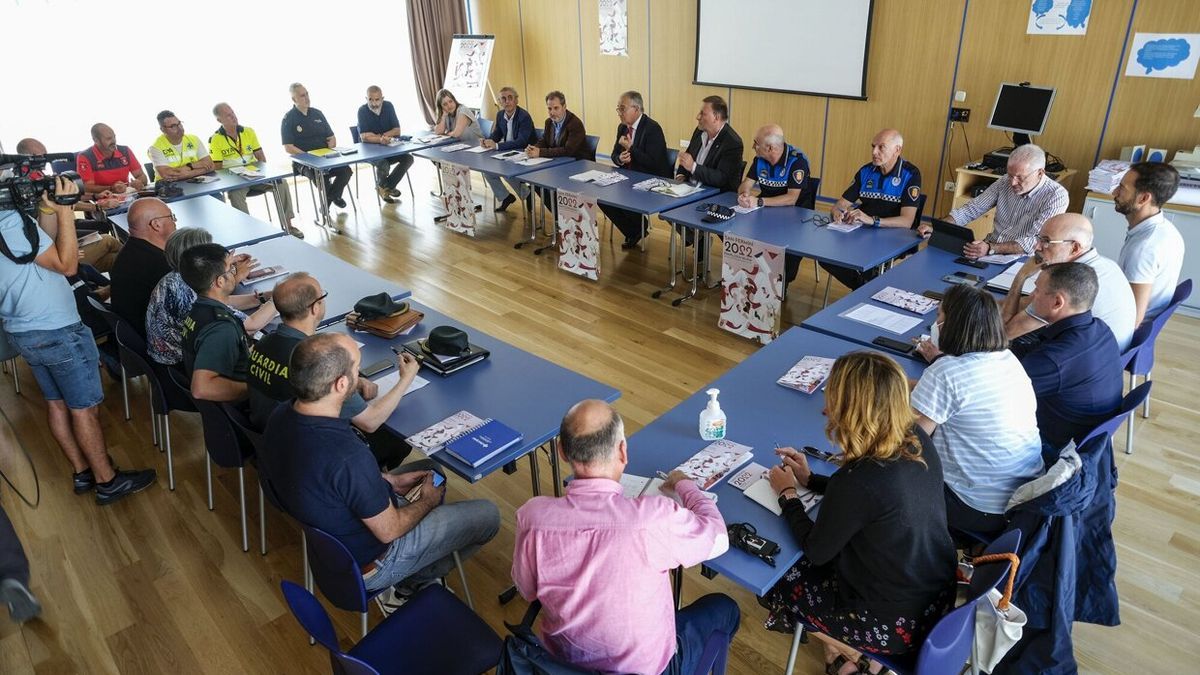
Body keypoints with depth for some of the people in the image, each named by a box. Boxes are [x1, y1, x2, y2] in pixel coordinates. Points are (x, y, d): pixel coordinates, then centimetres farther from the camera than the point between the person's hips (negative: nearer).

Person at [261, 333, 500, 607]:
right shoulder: (349, 457, -40)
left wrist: (390, 480, 6)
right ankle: (412, 582, 17)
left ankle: (409, 576, 24)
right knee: (487, 515, 3)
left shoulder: (280, 417, -14)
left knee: (431, 471, 25)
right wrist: (427, 501, -4)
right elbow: (389, 530, -24)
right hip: (365, 564, -8)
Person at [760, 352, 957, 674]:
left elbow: (815, 550, -15)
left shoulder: (857, 481, -33)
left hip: (899, 624, -7)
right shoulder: (917, 439, -12)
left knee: (778, 579, 12)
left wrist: (788, 495, -1)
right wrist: (810, 480, 9)